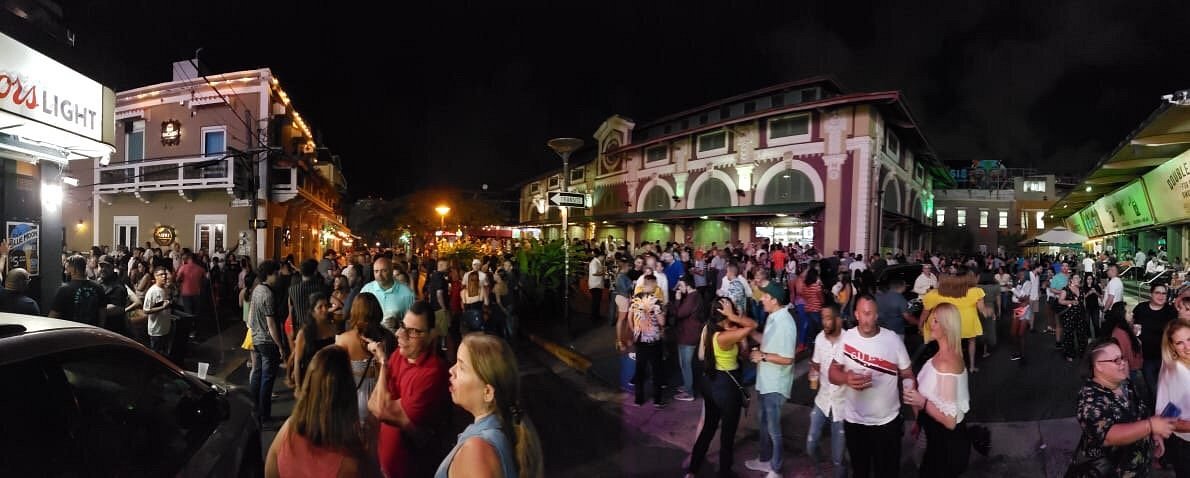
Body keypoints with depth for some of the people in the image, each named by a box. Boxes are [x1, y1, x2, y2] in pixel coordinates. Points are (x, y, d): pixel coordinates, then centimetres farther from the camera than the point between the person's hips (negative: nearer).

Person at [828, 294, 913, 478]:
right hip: (854, 420, 1)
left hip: (887, 421, -1)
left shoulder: (892, 339, -11)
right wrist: (846, 378, -24)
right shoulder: (846, 338, -8)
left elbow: (907, 375, -3)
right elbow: (833, 372, -2)